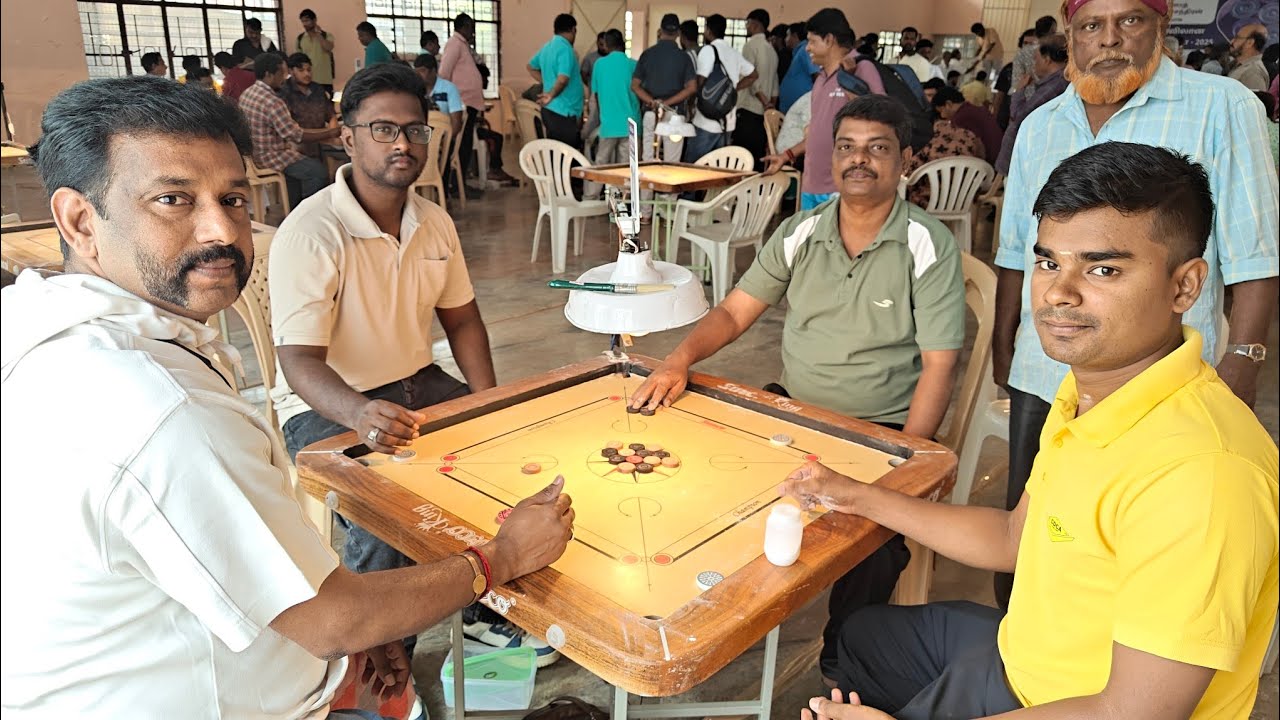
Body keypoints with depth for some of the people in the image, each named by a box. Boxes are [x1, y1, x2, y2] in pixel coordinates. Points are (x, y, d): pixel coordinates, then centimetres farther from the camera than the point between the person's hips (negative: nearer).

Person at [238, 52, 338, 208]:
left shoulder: (246, 94, 4)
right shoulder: (272, 102, -26)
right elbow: (297, 136, -24)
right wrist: (332, 133, -18)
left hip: (253, 152, 10)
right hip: (269, 157, -10)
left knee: (297, 160, 30)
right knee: (319, 171, -15)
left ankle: (293, 209, 33)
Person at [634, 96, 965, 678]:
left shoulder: (929, 246, -7)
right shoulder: (798, 233, 6)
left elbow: (938, 367, -10)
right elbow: (735, 311, 6)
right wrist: (679, 361, -13)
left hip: (880, 429, -4)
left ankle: (843, 662, -1)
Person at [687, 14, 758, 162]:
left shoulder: (708, 50, -8)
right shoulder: (734, 52, 12)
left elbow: (701, 83, -14)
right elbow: (754, 75, 20)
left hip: (707, 120, -7)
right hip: (728, 121, 7)